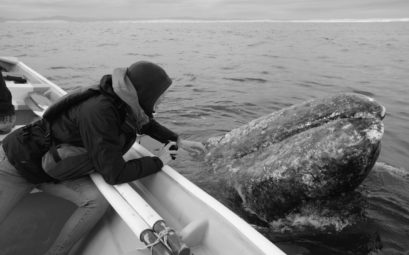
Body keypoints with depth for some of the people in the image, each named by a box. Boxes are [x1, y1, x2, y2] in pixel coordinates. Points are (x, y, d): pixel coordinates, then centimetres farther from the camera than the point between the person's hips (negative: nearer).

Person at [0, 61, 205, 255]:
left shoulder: (126, 106, -15)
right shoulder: (99, 112, -37)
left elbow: (147, 123, 11)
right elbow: (115, 174, -33)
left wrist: (179, 141, 4)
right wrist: (158, 162, -20)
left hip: (56, 169, 6)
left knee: (97, 200, -17)